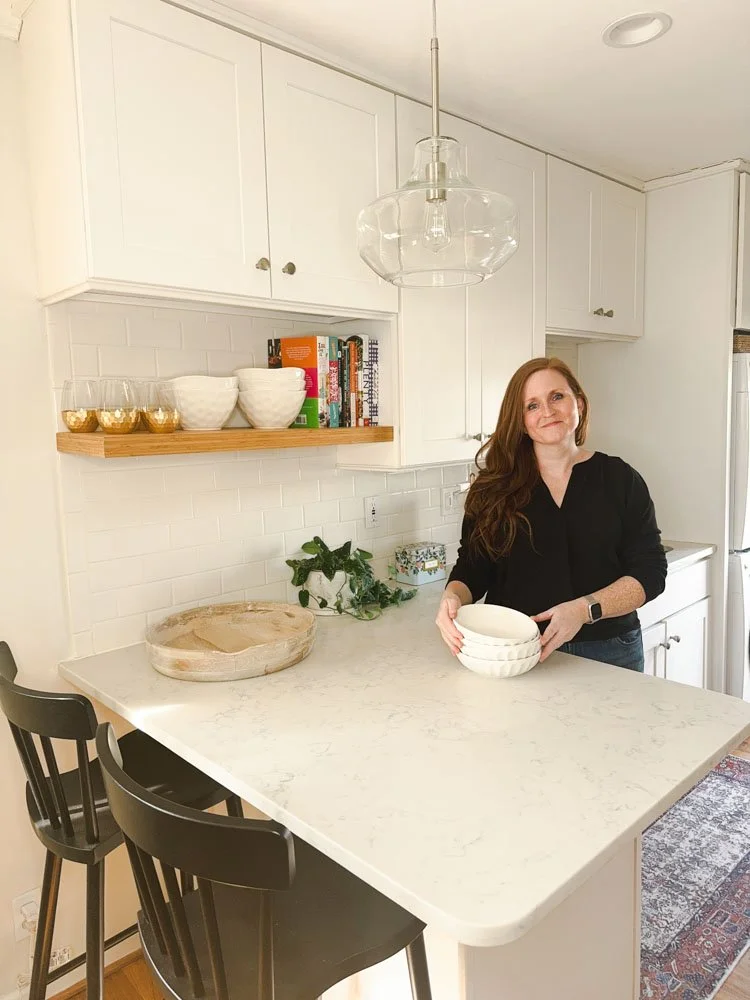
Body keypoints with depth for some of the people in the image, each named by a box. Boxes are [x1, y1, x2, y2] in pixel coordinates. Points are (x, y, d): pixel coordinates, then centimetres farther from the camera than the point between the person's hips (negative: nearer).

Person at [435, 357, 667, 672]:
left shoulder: (620, 479, -1)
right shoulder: (494, 487, 0)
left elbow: (649, 571, -4)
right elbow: (472, 568, 0)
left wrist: (585, 609, -21)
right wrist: (452, 596, -23)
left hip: (607, 653, 1)